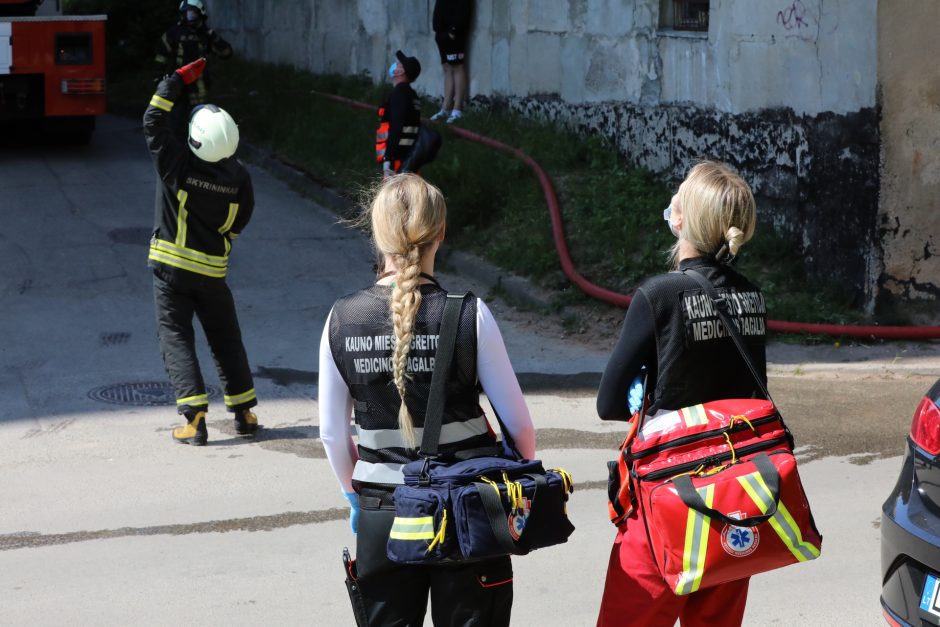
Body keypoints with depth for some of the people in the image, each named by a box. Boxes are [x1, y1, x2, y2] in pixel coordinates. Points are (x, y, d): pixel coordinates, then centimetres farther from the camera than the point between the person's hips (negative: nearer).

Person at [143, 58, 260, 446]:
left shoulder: (176, 163, -16)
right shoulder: (239, 177, -8)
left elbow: (154, 120, -7)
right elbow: (237, 226, 3)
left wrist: (179, 80, -3)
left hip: (171, 268, -2)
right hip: (212, 270, 2)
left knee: (176, 339, 1)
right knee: (226, 340, 15)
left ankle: (195, 418, -9)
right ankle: (244, 413, 17)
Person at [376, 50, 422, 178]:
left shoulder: (399, 93, -12)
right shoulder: (411, 95, 17)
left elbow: (396, 129, -21)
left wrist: (388, 159, -24)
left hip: (398, 159, -9)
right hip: (408, 158, 9)